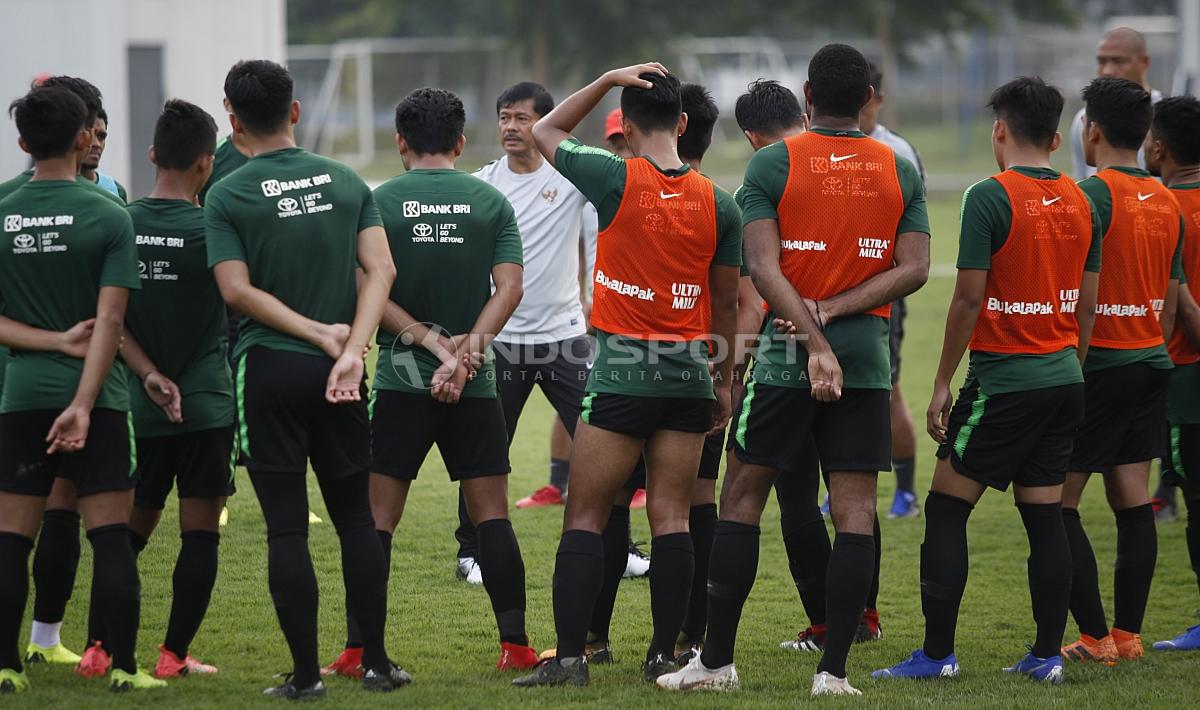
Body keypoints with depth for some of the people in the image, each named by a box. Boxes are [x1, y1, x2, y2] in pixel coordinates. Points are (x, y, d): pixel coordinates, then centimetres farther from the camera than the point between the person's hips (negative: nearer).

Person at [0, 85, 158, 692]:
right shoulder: (109, 219, -6)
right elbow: (109, 320, -12)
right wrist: (83, 405, -14)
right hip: (93, 393, -2)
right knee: (111, 536, 0)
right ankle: (124, 668, 0)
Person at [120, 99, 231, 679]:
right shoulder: (210, 229, -12)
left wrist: (151, 377, -3)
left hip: (142, 407, 4)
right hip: (208, 403, -4)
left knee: (130, 529, 14)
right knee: (200, 533, 4)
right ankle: (174, 655, 3)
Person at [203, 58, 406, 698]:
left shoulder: (226, 197, -4)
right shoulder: (345, 182, 6)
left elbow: (237, 290, -13)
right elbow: (380, 270, -5)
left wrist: (319, 332, -9)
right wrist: (350, 347, -12)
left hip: (269, 369, -3)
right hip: (337, 377, 3)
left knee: (286, 526, -1)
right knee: (355, 516, 13)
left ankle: (306, 673, -1)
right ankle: (375, 662, 12)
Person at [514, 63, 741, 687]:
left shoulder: (616, 180, -9)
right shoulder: (718, 203, 1)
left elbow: (545, 132, 9)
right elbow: (726, 303, 9)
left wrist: (609, 78, 9)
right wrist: (723, 382, 19)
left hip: (622, 369, -4)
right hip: (689, 373, 4)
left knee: (585, 517, 0)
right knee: (671, 516, 6)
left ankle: (569, 657, -4)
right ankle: (664, 654, 6)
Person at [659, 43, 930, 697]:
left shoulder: (772, 163, -2)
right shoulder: (901, 171, 6)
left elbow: (762, 266, -12)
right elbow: (914, 269, 0)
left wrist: (813, 337, -16)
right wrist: (835, 311, -6)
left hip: (785, 355, -2)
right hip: (867, 357, 2)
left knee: (742, 499, 6)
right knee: (855, 512, 2)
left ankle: (716, 660, 7)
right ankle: (833, 668, -1)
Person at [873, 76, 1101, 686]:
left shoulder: (990, 196, -12)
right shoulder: (1080, 203, 8)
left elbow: (968, 299, -14)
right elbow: (1087, 304, 12)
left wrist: (942, 384, -7)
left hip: (1003, 378, -7)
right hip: (1063, 379, 7)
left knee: (946, 508, 0)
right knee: (1045, 514, 10)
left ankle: (937, 653, -3)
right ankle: (1047, 654, 9)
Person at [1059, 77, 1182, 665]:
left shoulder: (1092, 194, -14)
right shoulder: (1165, 202, 10)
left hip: (1099, 365, -8)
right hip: (1151, 362, 8)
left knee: (1057, 502, -2)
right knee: (1133, 500, 10)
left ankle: (1095, 637, -6)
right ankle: (1128, 633, 11)